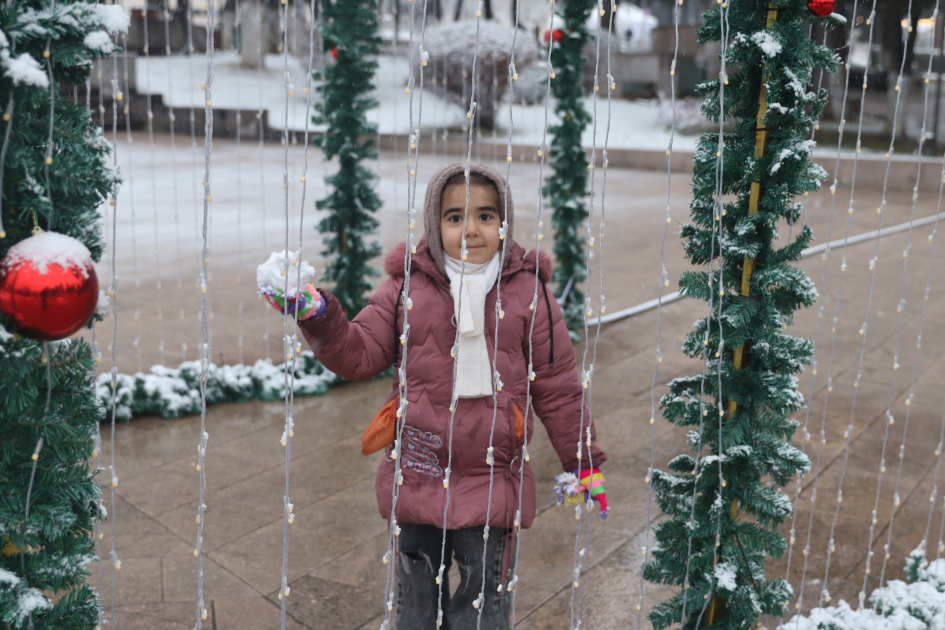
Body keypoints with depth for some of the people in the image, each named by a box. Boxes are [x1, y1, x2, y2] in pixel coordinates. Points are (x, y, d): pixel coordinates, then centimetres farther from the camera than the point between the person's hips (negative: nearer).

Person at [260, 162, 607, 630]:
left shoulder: (528, 293, -3)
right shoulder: (406, 287, -1)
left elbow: (558, 388, 2)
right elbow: (361, 354, 0)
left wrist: (584, 462, 6)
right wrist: (315, 315, -17)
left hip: (492, 482, -1)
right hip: (418, 475, 2)